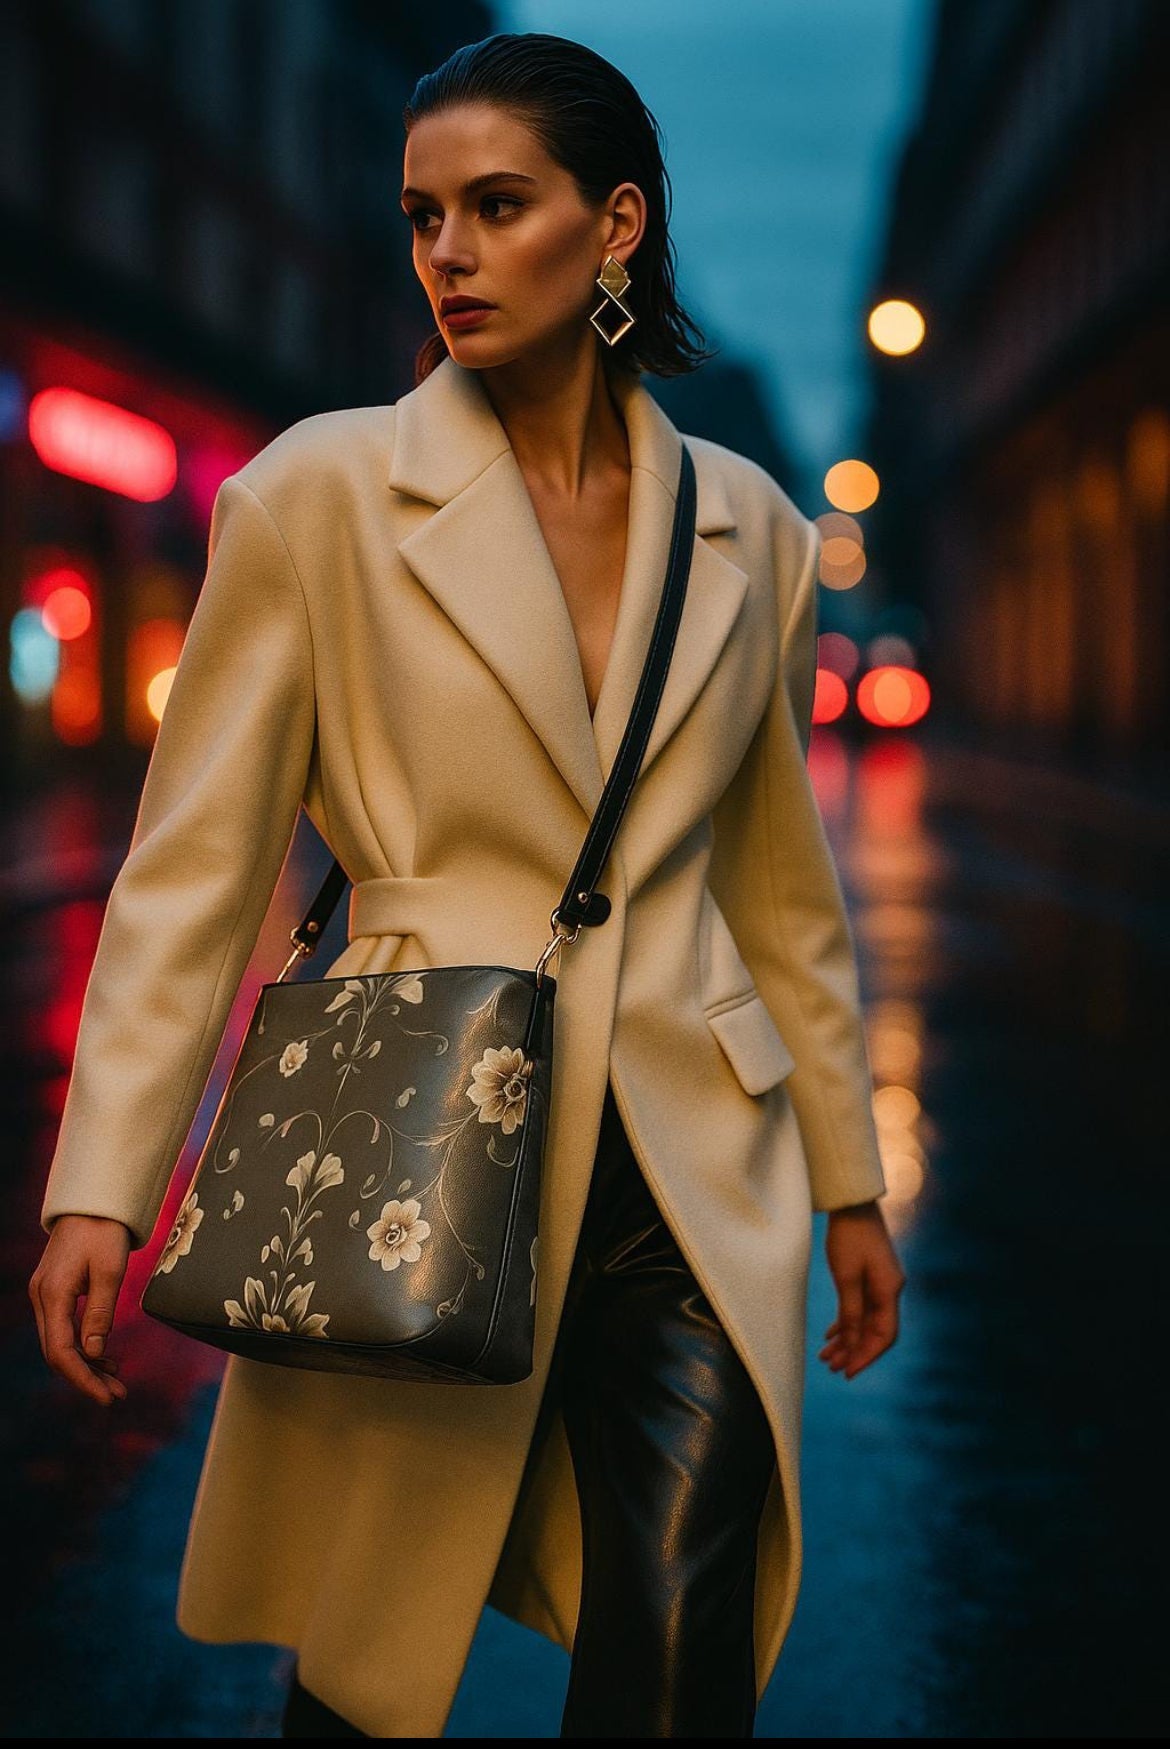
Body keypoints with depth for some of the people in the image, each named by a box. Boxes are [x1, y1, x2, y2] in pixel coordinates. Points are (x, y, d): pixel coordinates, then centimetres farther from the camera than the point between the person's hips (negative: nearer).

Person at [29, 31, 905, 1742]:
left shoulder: (747, 528, 6)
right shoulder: (320, 494, -3)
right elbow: (196, 864, -4)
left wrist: (849, 1179, 17)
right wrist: (100, 1190, -11)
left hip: (696, 1181, 2)